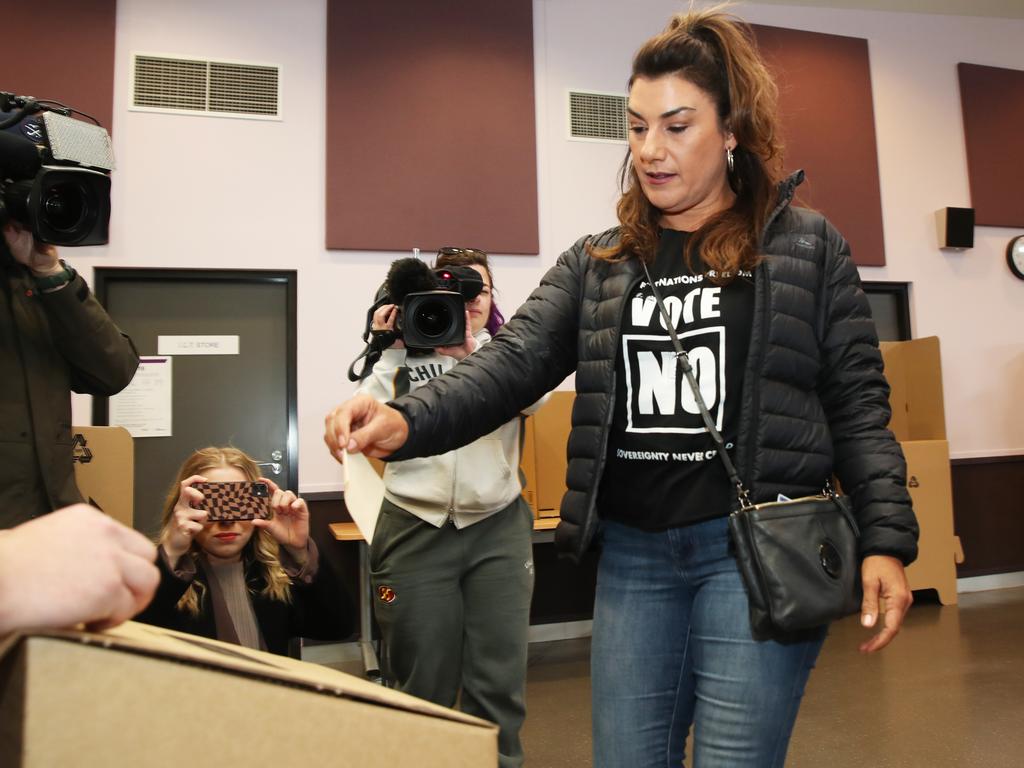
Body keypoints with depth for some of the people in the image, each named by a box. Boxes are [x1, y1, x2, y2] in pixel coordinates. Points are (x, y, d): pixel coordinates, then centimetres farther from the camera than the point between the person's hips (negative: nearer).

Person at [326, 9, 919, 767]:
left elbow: (857, 401, 2)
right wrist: (408, 422, -21)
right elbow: (513, 363, -4)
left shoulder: (806, 246, 3)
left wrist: (885, 540, -7)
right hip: (632, 554, 3)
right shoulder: (596, 263, 8)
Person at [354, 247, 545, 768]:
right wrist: (387, 352, -7)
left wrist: (470, 352, -20)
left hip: (498, 529, 1)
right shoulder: (403, 357, 6)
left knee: (500, 681, 5)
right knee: (421, 684, 7)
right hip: (416, 532, -1)